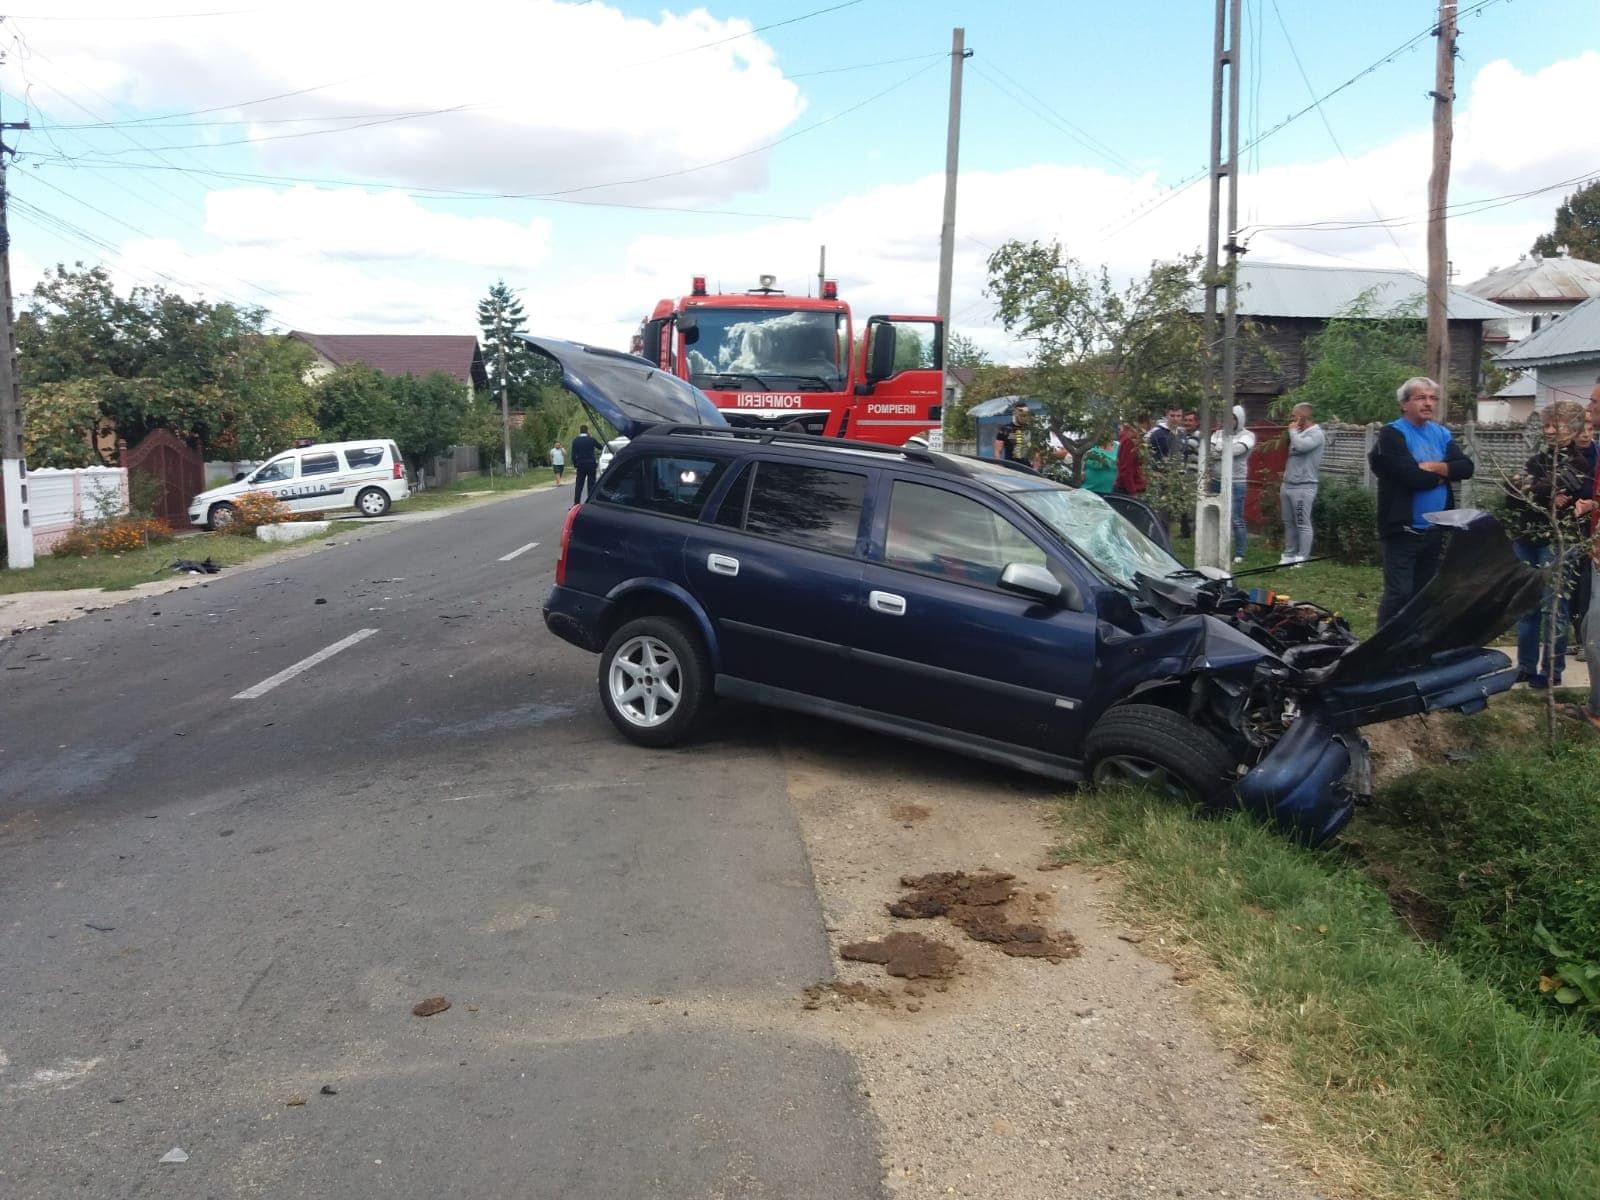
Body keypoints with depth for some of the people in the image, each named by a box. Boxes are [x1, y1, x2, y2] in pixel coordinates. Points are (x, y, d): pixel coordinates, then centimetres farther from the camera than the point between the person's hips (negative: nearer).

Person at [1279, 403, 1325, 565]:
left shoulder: (1315, 434, -9)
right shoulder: (1299, 433, 18)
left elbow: (1300, 446, -29)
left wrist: (1293, 430, -10)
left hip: (1303, 487, -9)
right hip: (1288, 485, 9)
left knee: (1303, 524, -5)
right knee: (1289, 523, 11)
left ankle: (1302, 558, -3)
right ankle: (1289, 555, 17)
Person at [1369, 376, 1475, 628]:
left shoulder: (1441, 433, 12)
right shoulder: (1392, 434, -9)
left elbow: (1466, 467, 0)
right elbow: (1413, 477, -21)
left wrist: (1434, 467, -15)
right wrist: (1445, 473, -4)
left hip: (1434, 529, 7)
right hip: (1403, 529, -7)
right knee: (1399, 594, -8)